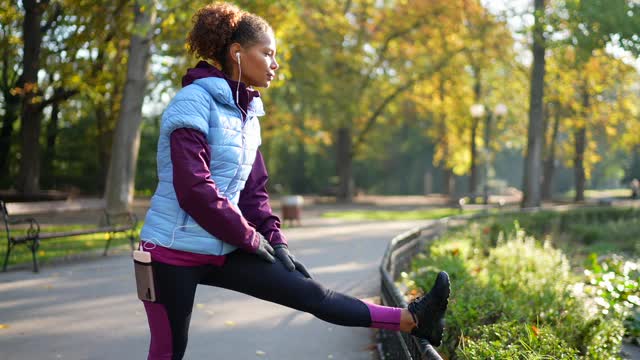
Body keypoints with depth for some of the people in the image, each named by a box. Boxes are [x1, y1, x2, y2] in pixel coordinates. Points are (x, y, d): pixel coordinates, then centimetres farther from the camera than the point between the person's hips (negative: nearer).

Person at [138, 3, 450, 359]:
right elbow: (193, 189, -21)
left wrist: (274, 239, 3)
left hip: (222, 249, 7)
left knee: (311, 292, 2)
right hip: (176, 249, -7)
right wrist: (251, 237, -13)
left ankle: (412, 320, 2)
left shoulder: (246, 113, 11)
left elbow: (253, 189, 15)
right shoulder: (194, 103, -14)